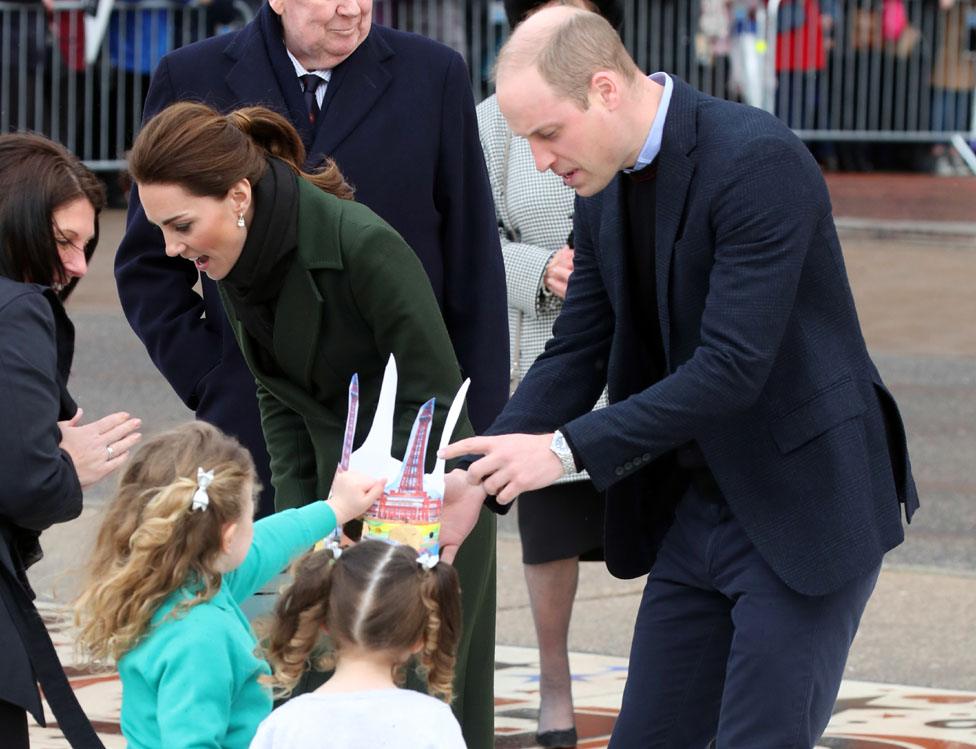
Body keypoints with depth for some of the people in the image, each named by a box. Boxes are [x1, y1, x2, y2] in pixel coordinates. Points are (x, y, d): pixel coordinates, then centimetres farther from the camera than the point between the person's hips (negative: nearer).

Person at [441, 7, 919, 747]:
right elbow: (576, 354, 7)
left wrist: (567, 448, -26)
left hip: (805, 503, -8)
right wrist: (478, 481, -6)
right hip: (693, 510, 8)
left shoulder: (758, 159, -22)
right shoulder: (604, 190, 3)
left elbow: (733, 367, -27)